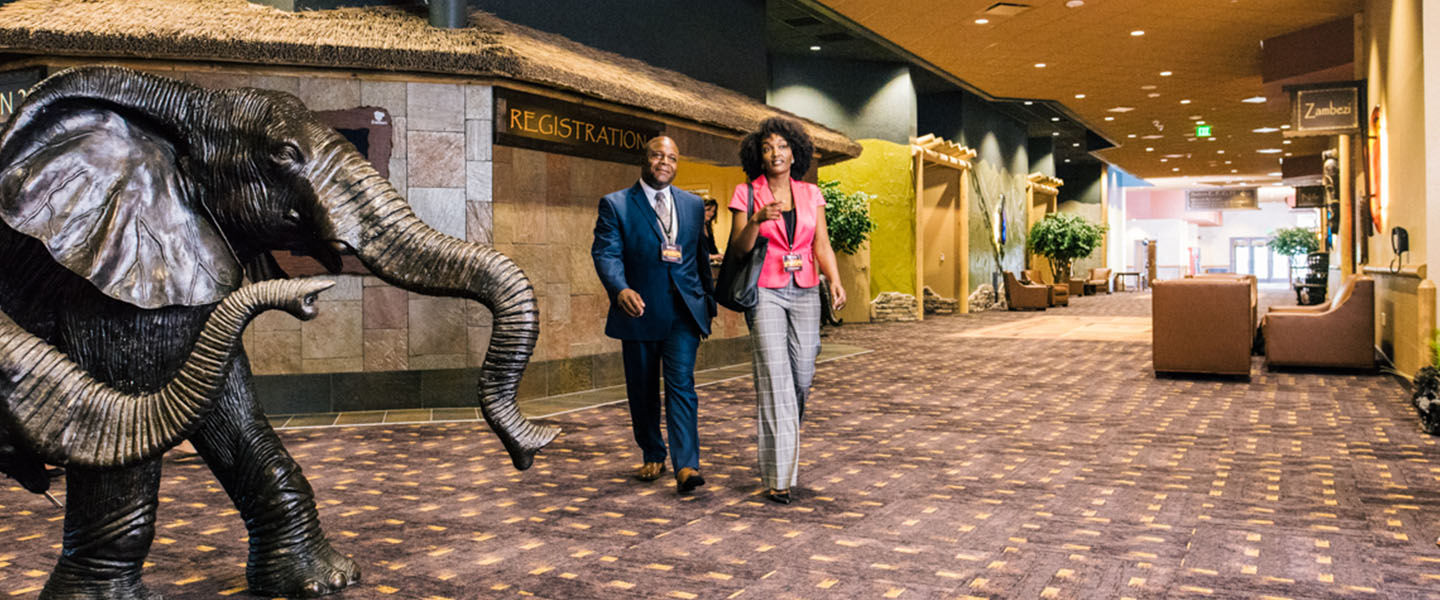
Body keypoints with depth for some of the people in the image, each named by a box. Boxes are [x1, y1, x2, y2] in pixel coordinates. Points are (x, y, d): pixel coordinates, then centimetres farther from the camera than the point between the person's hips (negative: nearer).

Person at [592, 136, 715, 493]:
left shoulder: (693, 205, 11)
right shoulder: (615, 205, 0)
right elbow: (605, 253, -11)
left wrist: (708, 298, 18)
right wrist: (620, 289, -29)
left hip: (683, 310, 1)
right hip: (639, 311, -1)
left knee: (681, 383, -11)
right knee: (642, 390, 10)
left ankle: (686, 466, -14)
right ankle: (653, 456, 27)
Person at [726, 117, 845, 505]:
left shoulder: (810, 194, 10)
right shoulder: (746, 194, 1)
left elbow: (821, 244, 6)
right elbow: (738, 248, -4)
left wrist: (835, 281, -10)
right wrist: (757, 220, -22)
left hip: (805, 293, 4)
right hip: (765, 293, -3)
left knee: (803, 375, 5)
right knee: (775, 378, -10)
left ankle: (783, 444, 33)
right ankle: (778, 476, -6)